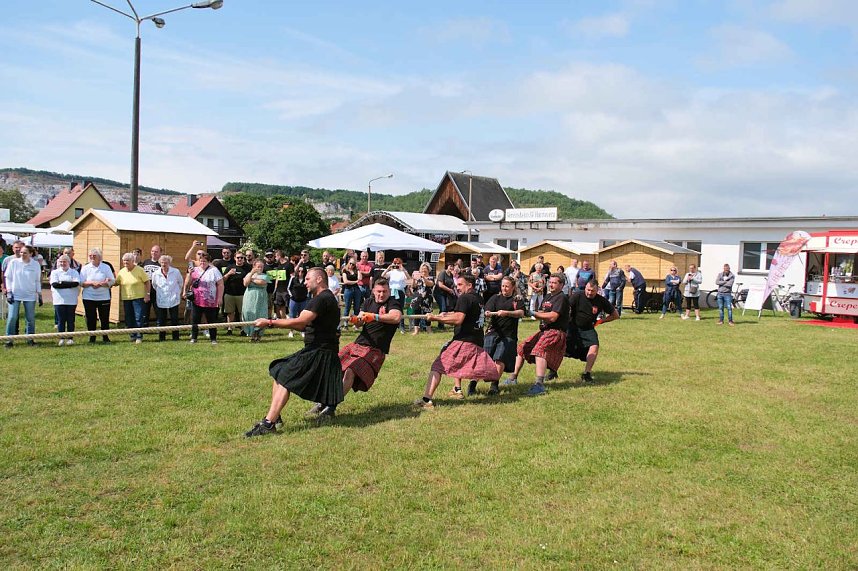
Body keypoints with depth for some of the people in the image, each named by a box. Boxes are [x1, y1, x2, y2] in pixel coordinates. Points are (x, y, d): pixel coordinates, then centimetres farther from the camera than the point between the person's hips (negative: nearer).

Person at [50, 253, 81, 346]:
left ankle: (70, 338, 11)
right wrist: (69, 284, -9)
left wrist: (62, 283, -10)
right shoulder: (55, 272, 9)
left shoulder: (74, 272, 7)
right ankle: (62, 338, 8)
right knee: (61, 320, 1)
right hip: (59, 300, 0)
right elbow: (54, 284, -7)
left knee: (70, 320, 4)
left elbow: (76, 283, -11)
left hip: (71, 301, 0)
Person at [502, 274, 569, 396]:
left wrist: (534, 313, -13)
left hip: (556, 332, -10)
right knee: (522, 348, 13)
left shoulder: (561, 298, -9)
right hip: (544, 331, 10)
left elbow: (553, 317, -20)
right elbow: (541, 314, 16)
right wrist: (539, 315, -8)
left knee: (539, 350, -33)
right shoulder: (547, 296, 20)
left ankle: (540, 385, -41)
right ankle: (513, 378, 25)